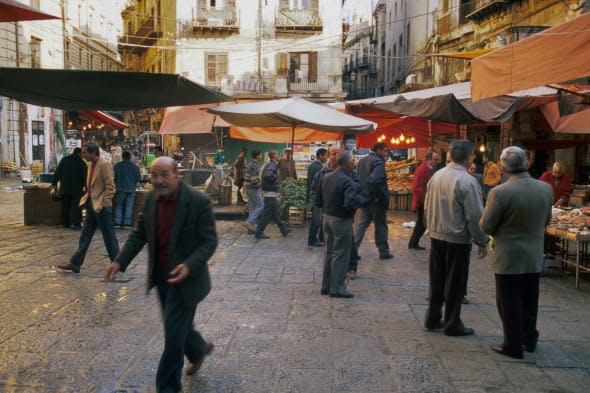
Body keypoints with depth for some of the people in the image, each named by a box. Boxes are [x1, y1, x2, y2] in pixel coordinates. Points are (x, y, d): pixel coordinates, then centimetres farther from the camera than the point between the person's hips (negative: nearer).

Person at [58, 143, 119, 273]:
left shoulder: (105, 165, -15)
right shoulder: (91, 165, 11)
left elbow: (110, 187, -18)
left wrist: (102, 204, -19)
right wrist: (86, 199, 12)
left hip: (101, 207, -9)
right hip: (91, 205, 9)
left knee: (109, 237, 1)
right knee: (85, 236, 12)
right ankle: (75, 263, 18)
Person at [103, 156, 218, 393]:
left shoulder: (198, 202, -19)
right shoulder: (151, 199, -1)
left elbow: (209, 242, -18)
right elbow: (139, 235, 5)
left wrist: (189, 266, -33)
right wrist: (119, 262, -8)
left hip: (184, 277, -6)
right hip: (161, 275, 6)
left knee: (174, 331, -1)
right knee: (178, 325, 21)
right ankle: (199, 349, 51)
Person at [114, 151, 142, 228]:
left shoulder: (117, 166, -5)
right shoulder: (135, 167, -2)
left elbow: (114, 177, -1)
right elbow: (139, 178, 4)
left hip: (120, 189, -1)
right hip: (131, 189, 1)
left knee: (118, 205, 9)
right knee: (129, 206, 6)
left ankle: (117, 222, 4)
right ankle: (127, 223, 5)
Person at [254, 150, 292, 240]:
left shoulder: (270, 165, 13)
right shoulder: (272, 166, -18)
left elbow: (266, 175, 22)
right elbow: (267, 175, -35)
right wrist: (276, 176, -19)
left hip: (270, 193, 10)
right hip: (270, 193, -10)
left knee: (276, 213, 17)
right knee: (266, 214, -3)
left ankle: (284, 230, 27)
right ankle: (259, 233, 3)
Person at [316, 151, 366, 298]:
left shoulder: (326, 177, 5)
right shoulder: (347, 181, -21)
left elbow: (318, 200, 9)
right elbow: (351, 203, -33)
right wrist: (362, 199, -16)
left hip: (328, 218, 8)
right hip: (342, 220, -8)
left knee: (329, 252, 17)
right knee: (340, 255, 2)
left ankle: (326, 286, 25)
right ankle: (337, 288, 10)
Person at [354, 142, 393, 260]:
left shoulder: (362, 161, 11)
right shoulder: (378, 162, -17)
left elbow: (357, 178, 16)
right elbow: (374, 180, -31)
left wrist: (362, 193, 15)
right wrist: (378, 196, -20)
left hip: (364, 198, 7)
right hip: (376, 201, -7)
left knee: (362, 223, 11)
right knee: (381, 226, 6)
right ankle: (383, 252, 17)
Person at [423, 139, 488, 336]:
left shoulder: (436, 176, 2)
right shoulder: (467, 181, -19)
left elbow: (427, 207, 9)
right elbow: (475, 216, -17)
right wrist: (481, 242, -6)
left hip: (436, 237, 6)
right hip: (458, 240, -6)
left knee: (436, 281, 17)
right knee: (454, 284, 7)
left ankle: (432, 320, 27)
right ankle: (452, 325, 18)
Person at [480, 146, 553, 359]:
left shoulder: (500, 193, -24)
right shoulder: (546, 189, -6)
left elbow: (485, 227, -14)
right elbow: (546, 221, 7)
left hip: (508, 258, -5)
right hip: (534, 257, 5)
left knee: (509, 304, 9)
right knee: (529, 301, 21)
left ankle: (513, 346, 20)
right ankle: (529, 339, 36)